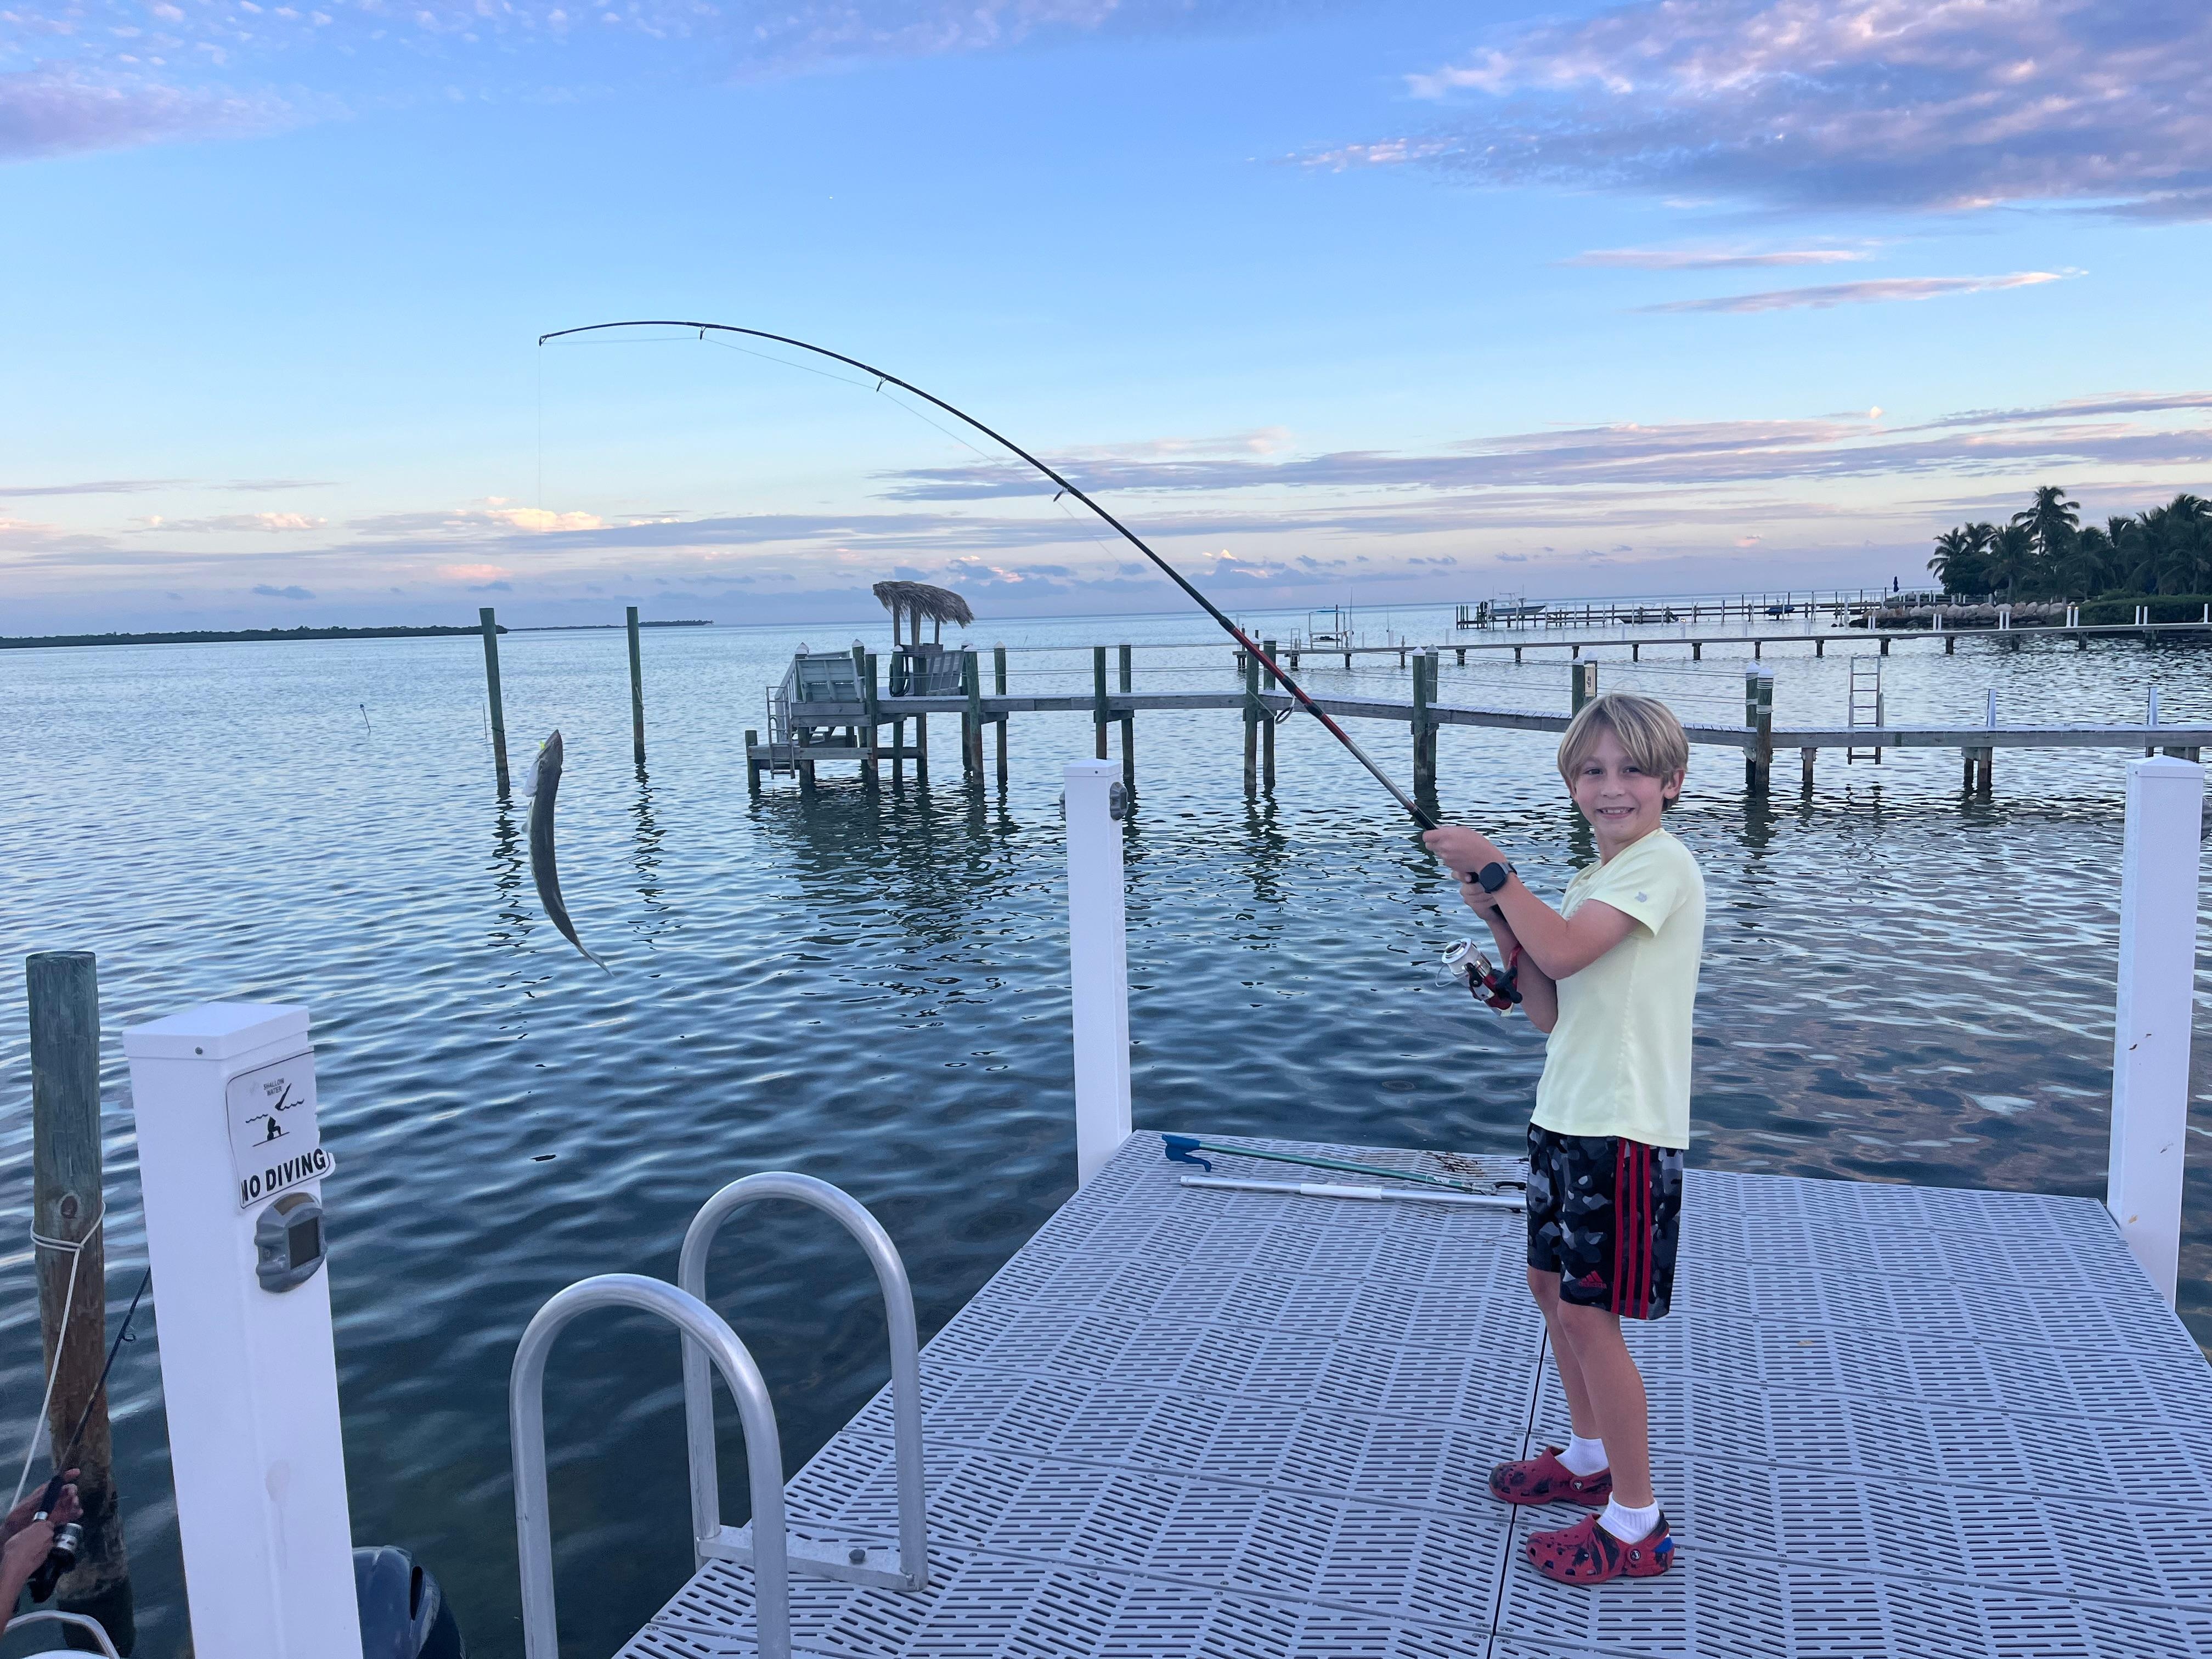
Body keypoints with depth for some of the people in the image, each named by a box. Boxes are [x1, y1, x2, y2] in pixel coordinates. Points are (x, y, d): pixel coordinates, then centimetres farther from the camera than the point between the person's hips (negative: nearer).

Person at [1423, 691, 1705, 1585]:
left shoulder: (1663, 863, -14)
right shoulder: (1590, 883, 14)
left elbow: (1561, 953, -28)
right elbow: (1550, 1012, 11)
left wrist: (1495, 868, -19)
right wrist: (1502, 918, 0)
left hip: (1625, 1127, -10)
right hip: (1567, 1112, 10)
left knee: (1589, 1313, -5)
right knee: (1551, 1283, 20)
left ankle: (1636, 1520, 10)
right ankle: (1590, 1456, 39)